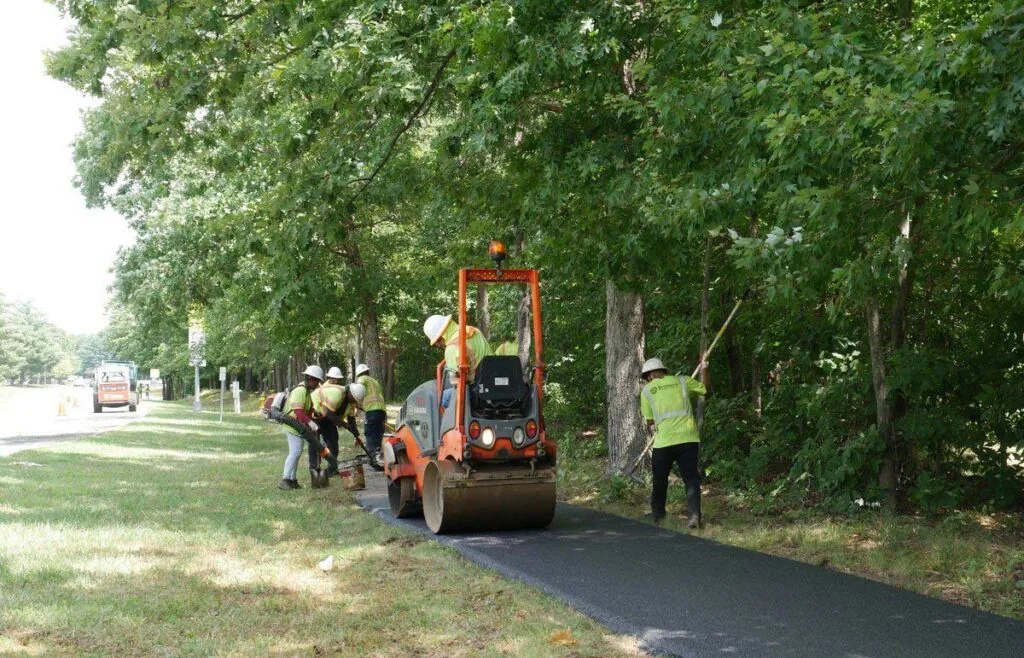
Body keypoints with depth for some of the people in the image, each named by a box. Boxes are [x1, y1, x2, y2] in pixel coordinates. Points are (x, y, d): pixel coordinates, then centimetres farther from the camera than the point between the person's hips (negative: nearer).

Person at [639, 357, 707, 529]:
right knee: (691, 479, 3)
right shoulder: (682, 381, 10)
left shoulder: (647, 390, 8)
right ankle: (694, 515, -10)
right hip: (689, 437, 1)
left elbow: (649, 421, 8)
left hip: (665, 440, -1)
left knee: (660, 480, 17)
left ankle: (657, 515, 29)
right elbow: (706, 389, 24)